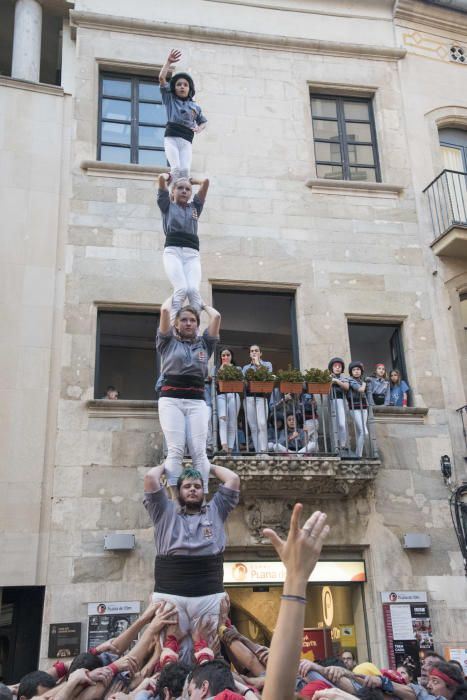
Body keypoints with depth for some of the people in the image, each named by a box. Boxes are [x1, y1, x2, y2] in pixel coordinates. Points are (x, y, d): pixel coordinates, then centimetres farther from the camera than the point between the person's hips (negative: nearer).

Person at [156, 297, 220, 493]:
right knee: (175, 451, -11)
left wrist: (203, 305, 26)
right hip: (171, 399, -1)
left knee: (199, 452, -8)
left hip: (197, 401, 2)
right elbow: (164, 311, 2)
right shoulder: (168, 342, 12)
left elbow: (216, 316, 8)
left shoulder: (204, 343, 17)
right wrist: (173, 298, 22)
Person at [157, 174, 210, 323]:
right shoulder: (167, 205, 20)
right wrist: (168, 176, 35)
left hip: (192, 253, 2)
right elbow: (161, 178, 13)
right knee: (181, 289, -26)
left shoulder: (195, 207, 27)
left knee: (194, 290, -23)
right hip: (172, 251, -2)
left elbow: (206, 182, 24)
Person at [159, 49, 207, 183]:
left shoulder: (195, 107, 19)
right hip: (171, 137, -1)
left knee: (185, 170, -18)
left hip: (186, 140, 2)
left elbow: (203, 121, 33)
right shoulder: (170, 99, 14)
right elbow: (161, 78, 3)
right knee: (176, 168, -22)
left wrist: (199, 128, 10)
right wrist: (169, 62, -2)